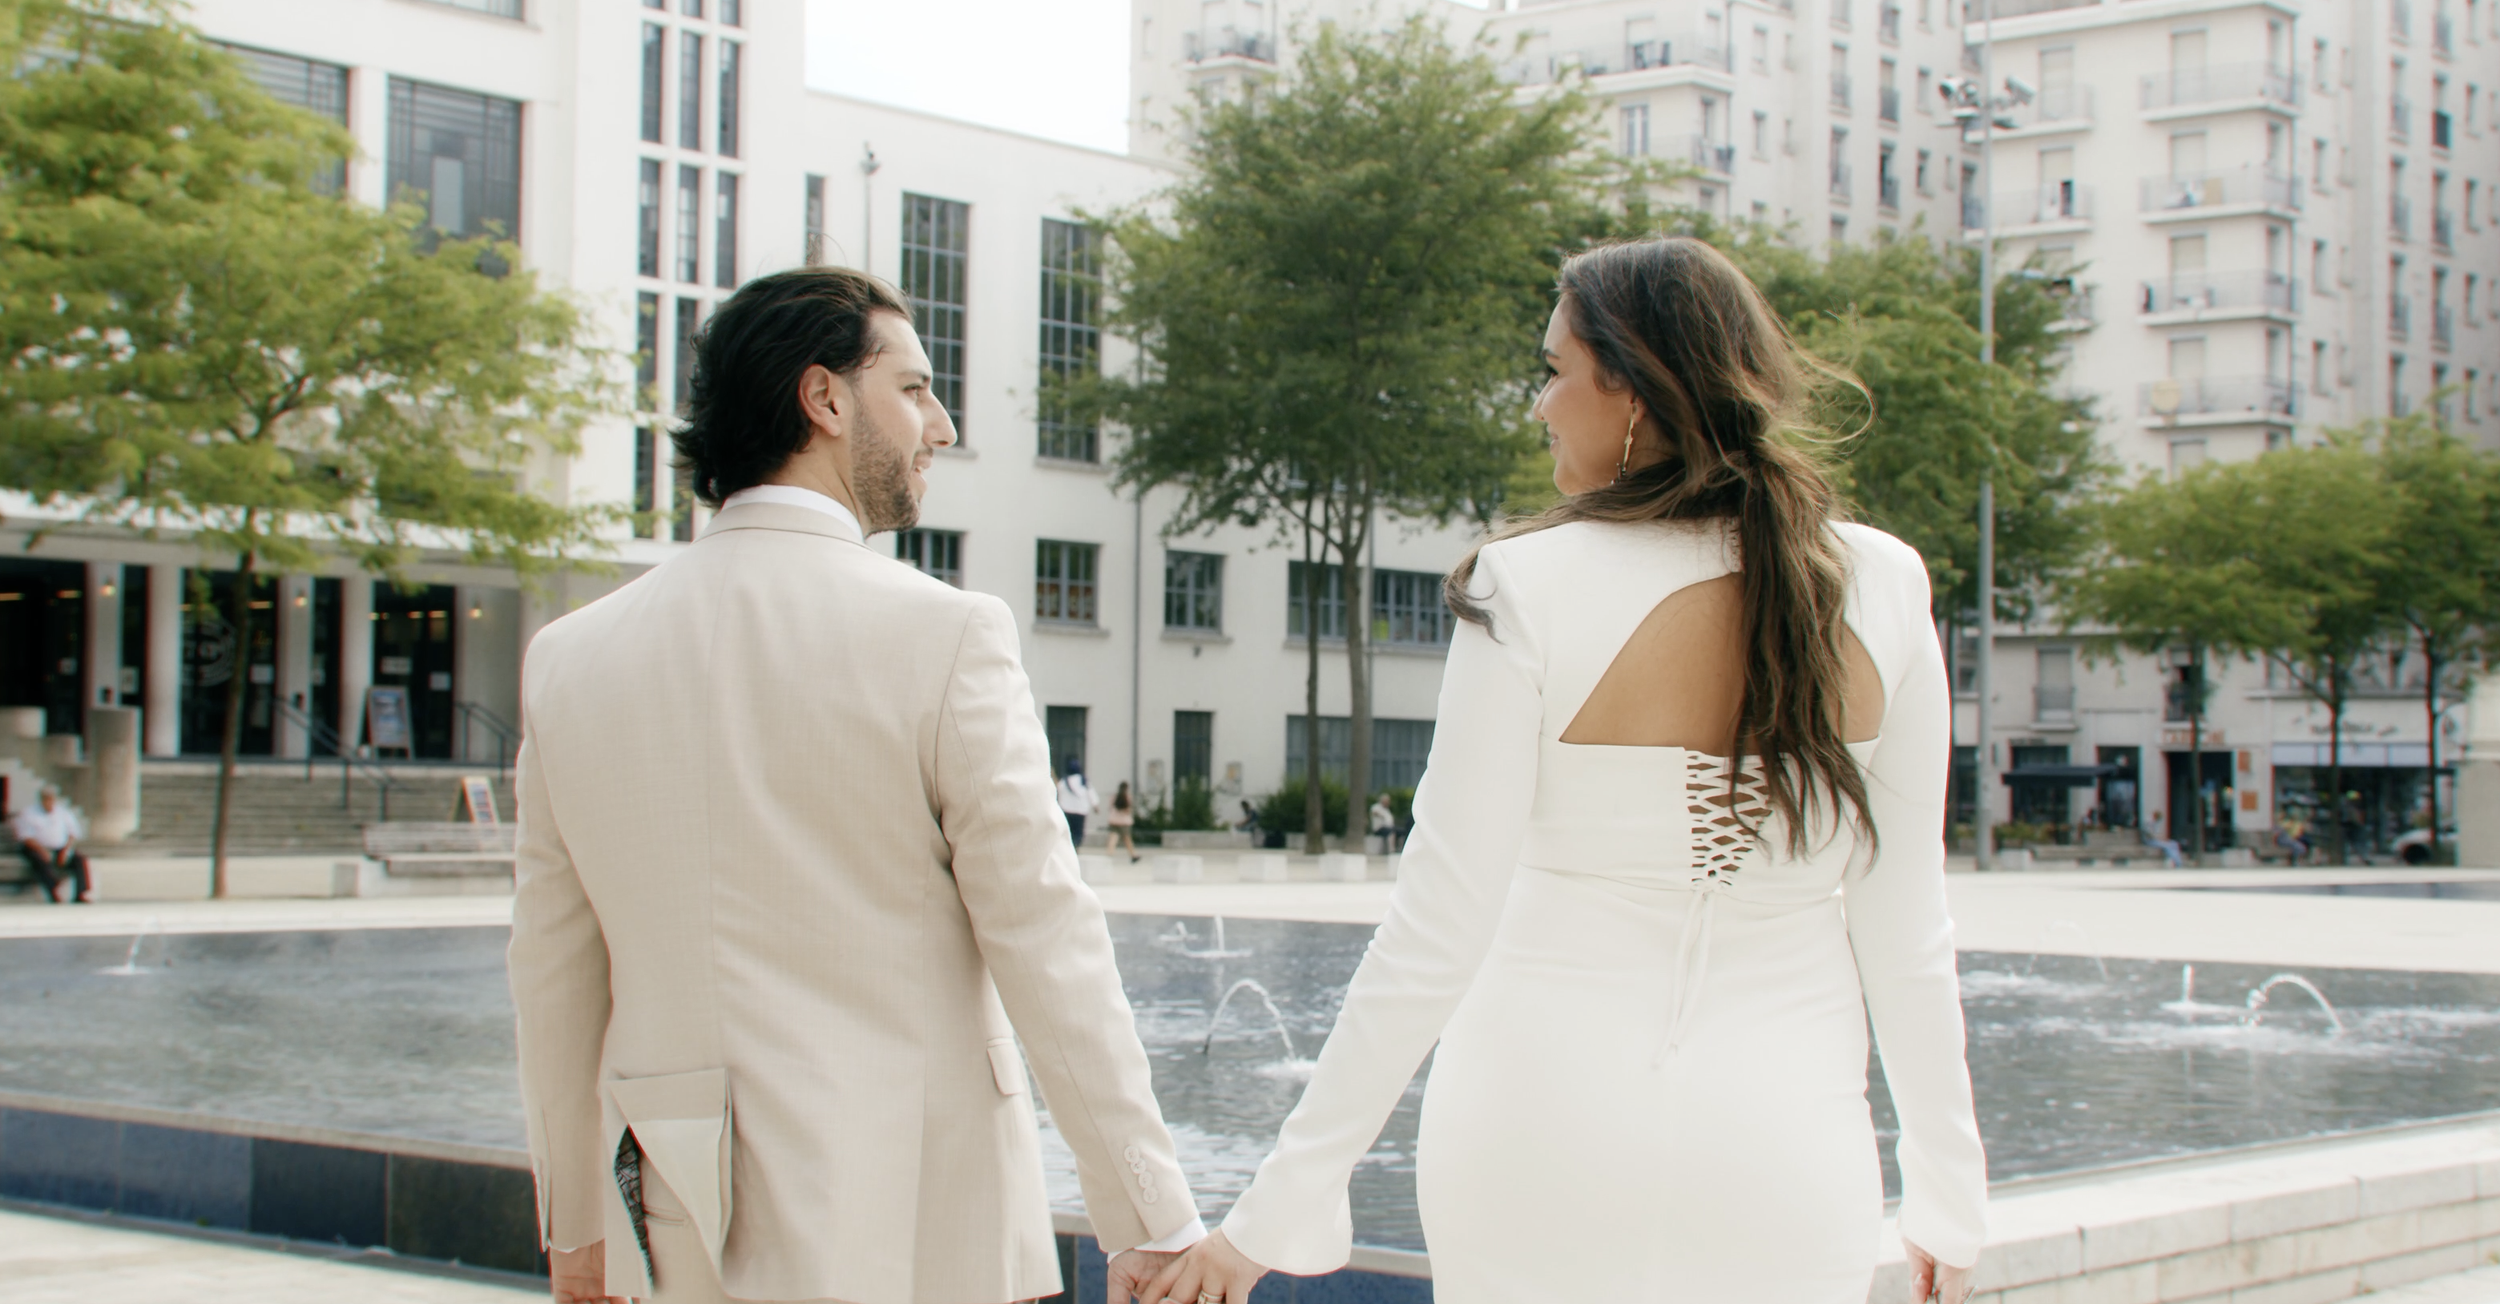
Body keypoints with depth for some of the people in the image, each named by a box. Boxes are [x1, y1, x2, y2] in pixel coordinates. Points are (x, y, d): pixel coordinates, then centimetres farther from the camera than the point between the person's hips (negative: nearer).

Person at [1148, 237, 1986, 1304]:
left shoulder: (1532, 588, -12)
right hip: (1782, 1160, 2)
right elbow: (1904, 930, -1)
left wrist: (1278, 1207, -6)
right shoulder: (1881, 588, -5)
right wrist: (1947, 1198, 12)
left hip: (1547, 1128, -1)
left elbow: (1435, 932, -13)